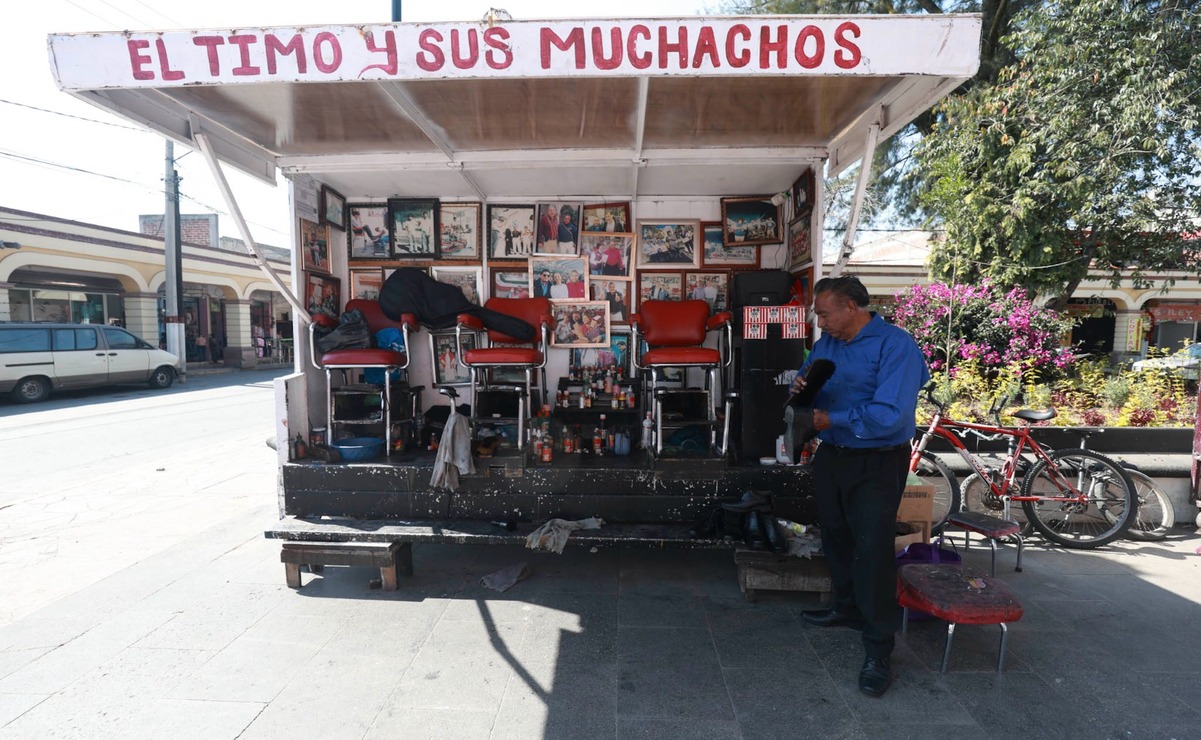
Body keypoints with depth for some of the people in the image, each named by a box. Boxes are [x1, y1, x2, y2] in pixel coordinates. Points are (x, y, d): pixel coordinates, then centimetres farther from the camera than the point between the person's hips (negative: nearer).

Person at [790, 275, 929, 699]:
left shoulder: (894, 345, -19)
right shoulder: (826, 342, 3)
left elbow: (890, 416, -29)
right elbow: (809, 382, 15)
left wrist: (831, 420, -22)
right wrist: (800, 389, -9)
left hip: (877, 464, -7)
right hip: (832, 455, 8)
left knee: (872, 549, -7)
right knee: (835, 536, 19)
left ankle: (878, 651, 7)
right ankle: (848, 608, 41)